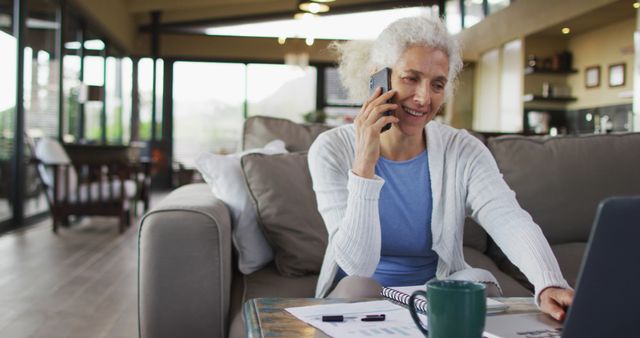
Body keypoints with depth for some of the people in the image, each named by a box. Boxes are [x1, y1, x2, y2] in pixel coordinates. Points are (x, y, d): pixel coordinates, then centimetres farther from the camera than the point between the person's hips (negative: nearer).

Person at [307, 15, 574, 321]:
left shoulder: (463, 152, -8)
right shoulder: (331, 150, -13)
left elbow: (513, 224, -25)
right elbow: (358, 265, -21)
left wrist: (549, 285, -45)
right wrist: (364, 163, -30)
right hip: (357, 297, -2)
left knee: (480, 284, -27)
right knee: (357, 287, -34)